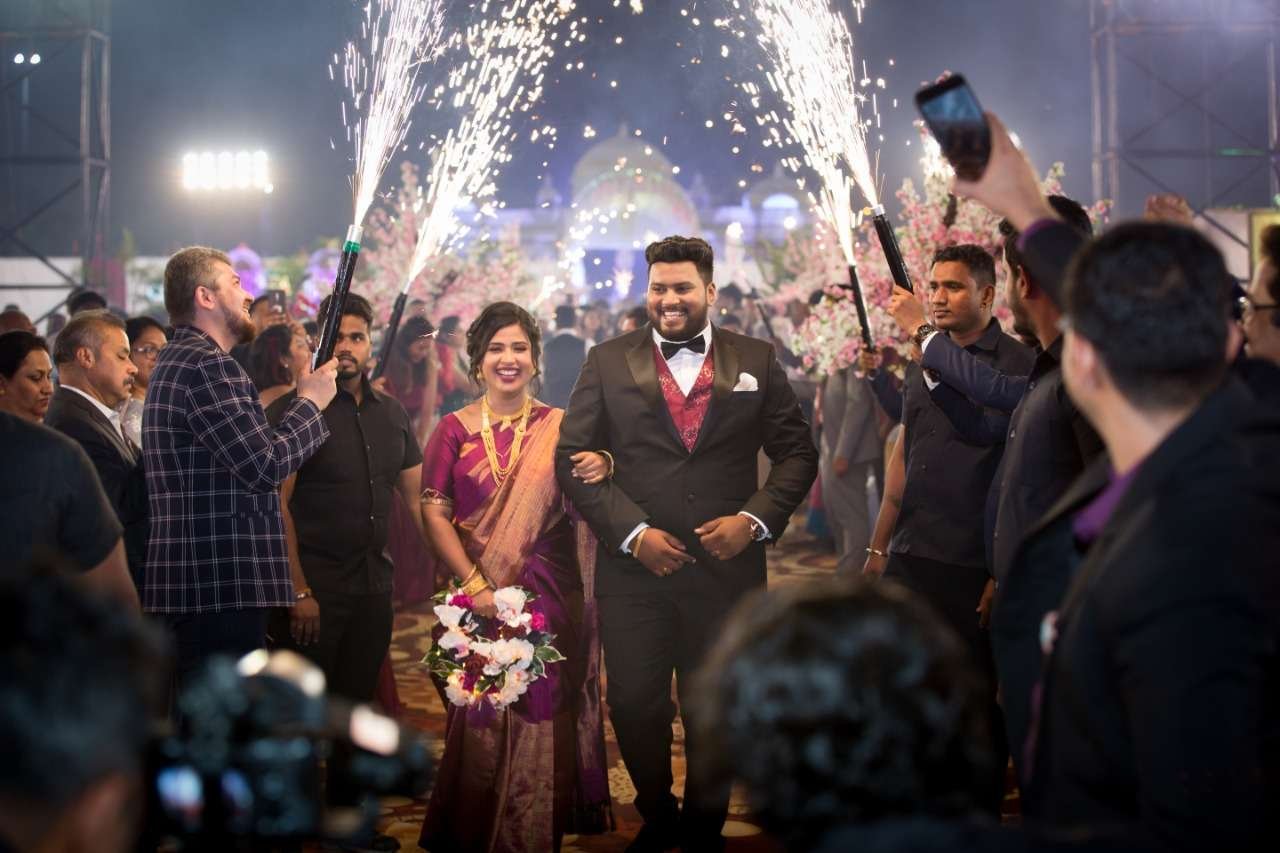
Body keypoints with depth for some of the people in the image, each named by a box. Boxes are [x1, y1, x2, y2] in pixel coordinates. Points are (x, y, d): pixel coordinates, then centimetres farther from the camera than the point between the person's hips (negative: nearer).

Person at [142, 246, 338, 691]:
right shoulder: (208, 364, -15)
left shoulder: (175, 361, 20)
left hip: (191, 585, 11)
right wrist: (310, 401, -5)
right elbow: (264, 466, -19)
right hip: (223, 588, -11)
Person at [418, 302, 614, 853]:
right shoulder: (455, 429, 3)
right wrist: (475, 585, -14)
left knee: (539, 718, 2)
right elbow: (434, 513, -3)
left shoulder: (559, 428, 5)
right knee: (481, 721, 5)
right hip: (477, 598, 0)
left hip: (547, 598, 0)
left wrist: (603, 468, -18)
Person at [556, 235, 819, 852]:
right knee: (633, 707, 5)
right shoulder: (608, 362, 4)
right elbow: (572, 456, -1)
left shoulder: (757, 361, 6)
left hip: (727, 566, 0)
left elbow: (797, 453, 6)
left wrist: (755, 520, -9)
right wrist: (632, 532, -11)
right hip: (634, 566, 0)